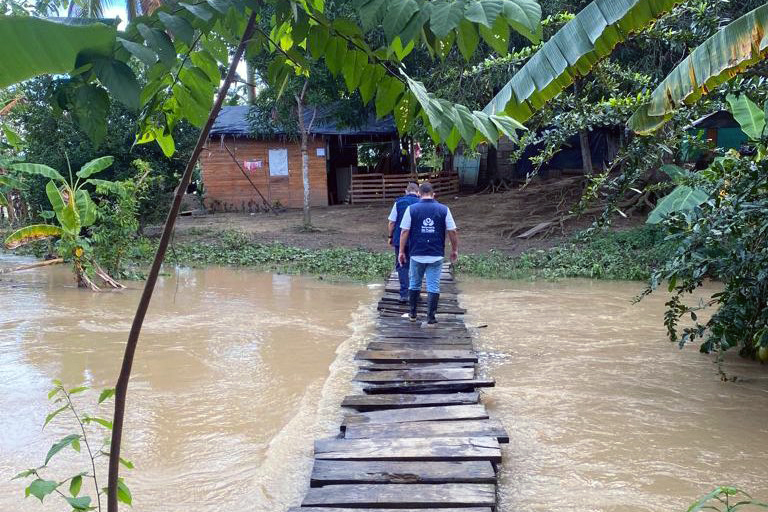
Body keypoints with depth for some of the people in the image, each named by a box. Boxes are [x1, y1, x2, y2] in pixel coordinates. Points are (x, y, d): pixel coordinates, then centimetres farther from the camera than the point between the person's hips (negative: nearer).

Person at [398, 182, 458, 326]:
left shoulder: (411, 209, -2)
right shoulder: (444, 210, 0)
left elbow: (404, 231, -3)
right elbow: (452, 232, 1)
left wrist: (401, 251, 4)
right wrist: (454, 250, 13)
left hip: (417, 254, 0)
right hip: (436, 255, 0)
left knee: (414, 284, 16)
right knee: (433, 287, 3)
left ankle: (413, 314, 27)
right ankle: (431, 319, 3)